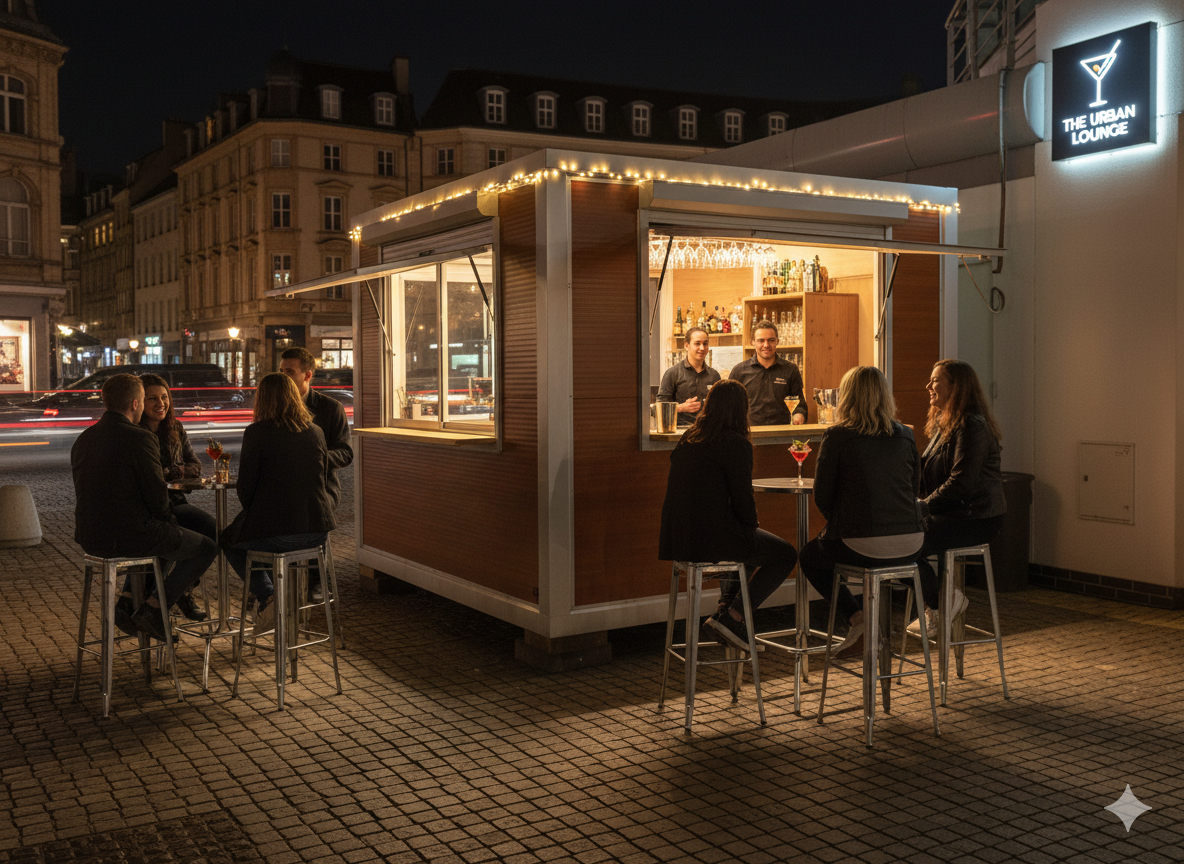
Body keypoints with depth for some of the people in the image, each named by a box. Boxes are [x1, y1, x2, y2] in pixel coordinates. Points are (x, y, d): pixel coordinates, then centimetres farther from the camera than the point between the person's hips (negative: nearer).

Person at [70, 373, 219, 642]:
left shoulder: (83, 439, 9)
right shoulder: (140, 438, -15)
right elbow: (158, 498, -15)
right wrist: (167, 520, 8)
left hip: (89, 538, 8)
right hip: (129, 536, -8)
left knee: (167, 537, 34)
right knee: (207, 548, 10)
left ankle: (127, 601, 18)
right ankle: (152, 609, 3)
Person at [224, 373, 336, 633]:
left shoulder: (257, 433, -9)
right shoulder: (316, 432, 6)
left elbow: (246, 488, -7)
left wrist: (254, 513, 16)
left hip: (275, 534, -6)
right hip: (317, 531, 6)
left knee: (230, 540, 26)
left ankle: (267, 596, 9)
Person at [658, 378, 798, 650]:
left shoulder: (688, 440, 9)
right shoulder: (735, 444, -14)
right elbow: (743, 498, -14)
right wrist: (752, 523, 9)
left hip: (680, 538, 8)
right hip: (713, 537, -8)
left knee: (747, 543, 35)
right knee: (786, 554, 12)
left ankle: (725, 609, 29)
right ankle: (732, 617, 3)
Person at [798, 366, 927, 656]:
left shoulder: (837, 437, -8)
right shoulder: (904, 436, 6)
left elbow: (822, 497, -5)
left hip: (862, 545, -5)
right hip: (909, 545, 5)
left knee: (810, 557, 25)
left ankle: (856, 619, 8)